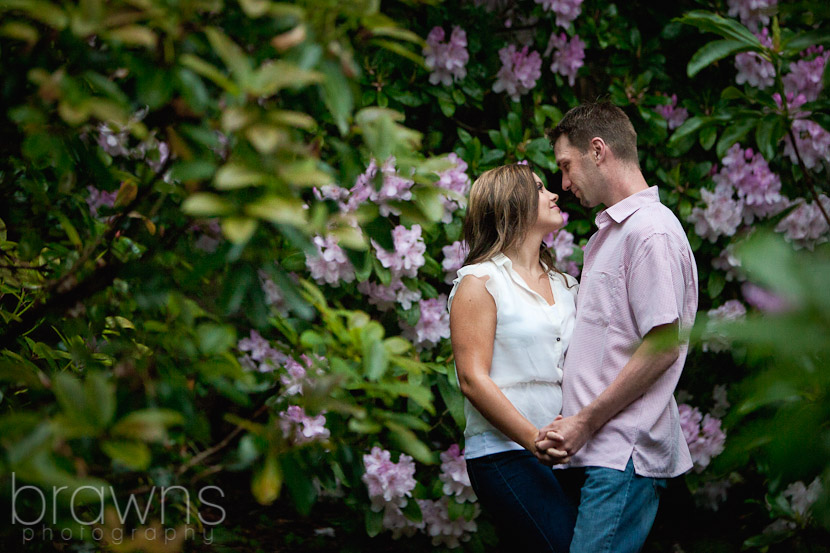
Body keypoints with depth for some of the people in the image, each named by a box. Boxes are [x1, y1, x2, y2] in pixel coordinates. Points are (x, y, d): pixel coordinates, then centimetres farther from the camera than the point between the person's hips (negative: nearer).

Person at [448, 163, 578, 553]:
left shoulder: (564, 285, 22)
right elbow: (473, 379, -8)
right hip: (506, 453, -7)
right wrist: (535, 439, -17)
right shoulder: (480, 282, 1)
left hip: (563, 453, 7)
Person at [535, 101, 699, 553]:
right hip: (606, 450, 10)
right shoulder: (610, 231, 23)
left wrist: (586, 422, -14)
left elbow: (664, 345, -16)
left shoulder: (651, 230, -9)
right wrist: (577, 419, 15)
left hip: (626, 454, -10)